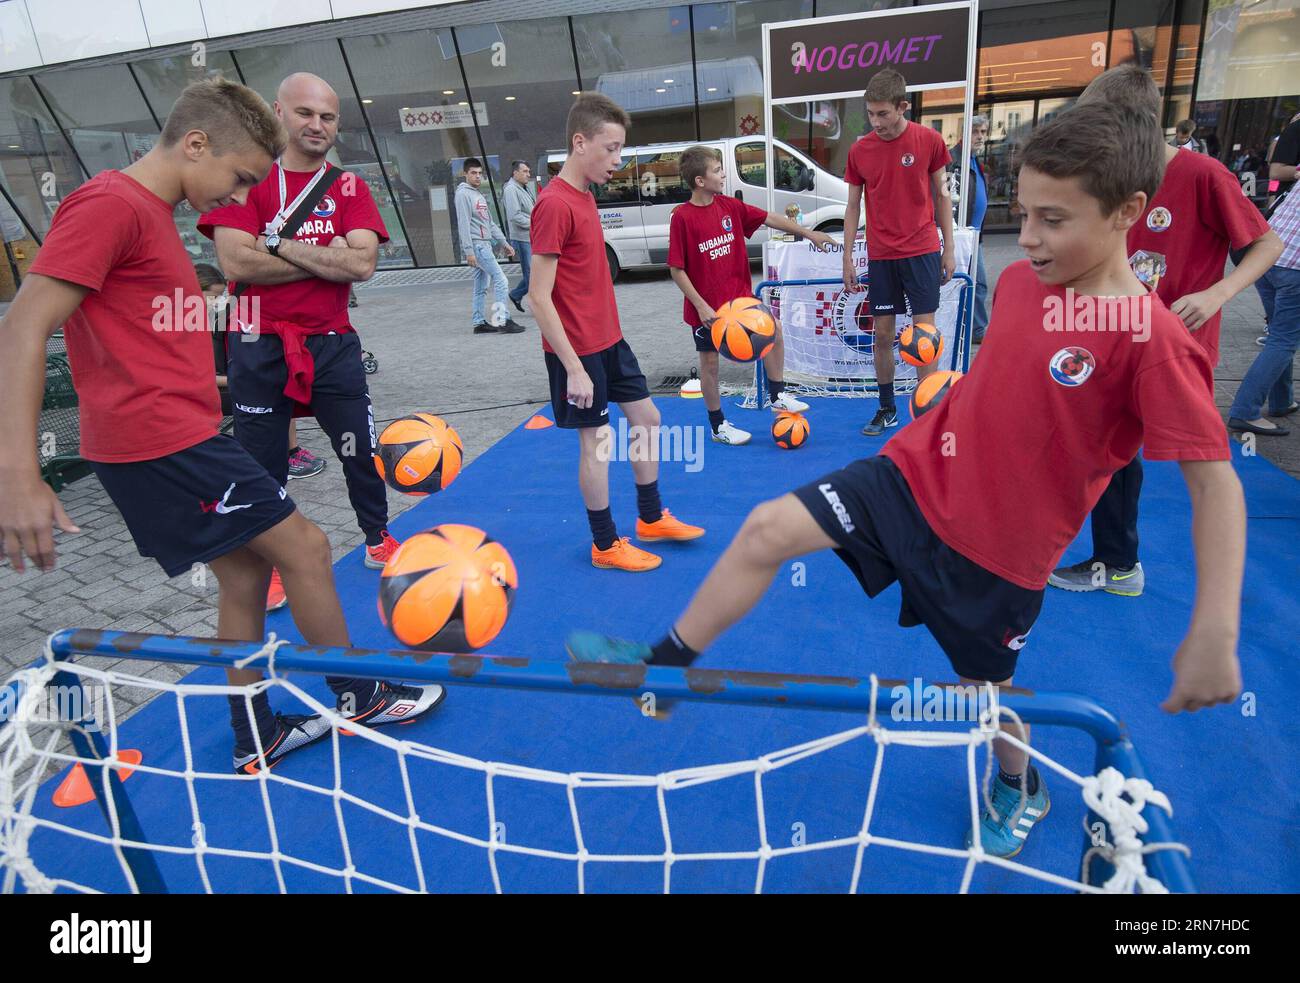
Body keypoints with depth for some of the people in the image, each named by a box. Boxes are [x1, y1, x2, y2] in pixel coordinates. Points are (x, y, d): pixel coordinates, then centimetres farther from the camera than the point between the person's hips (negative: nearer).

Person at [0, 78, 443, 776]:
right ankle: (357, 696, 17)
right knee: (304, 547, -2)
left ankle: (256, 738, 26)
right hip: (161, 443, -10)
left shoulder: (150, 213, 17)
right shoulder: (109, 204, -13)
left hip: (178, 437, 10)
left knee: (246, 570, 13)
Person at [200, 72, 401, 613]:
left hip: (332, 344, 2)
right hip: (260, 346, -1)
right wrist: (328, 257, -12)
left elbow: (363, 264, -12)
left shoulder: (349, 187, 5)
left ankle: (378, 542, 31)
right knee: (262, 463, 8)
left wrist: (283, 246, -13)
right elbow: (236, 263, -15)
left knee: (360, 450, 8)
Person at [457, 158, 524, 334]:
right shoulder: (463, 194, -7)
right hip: (476, 245, -9)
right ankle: (501, 320, -12)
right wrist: (468, 251, -21)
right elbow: (464, 224, -15)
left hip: (485, 245, 9)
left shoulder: (479, 194, 21)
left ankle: (479, 322, 13)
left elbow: (490, 223, 23)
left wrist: (504, 242, 17)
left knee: (482, 286, 9)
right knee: (500, 280, -13)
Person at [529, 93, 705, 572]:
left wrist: (608, 334, 18)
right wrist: (574, 367, -22)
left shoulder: (584, 195, 9)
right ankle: (606, 545, 19)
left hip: (609, 338, 9)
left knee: (647, 419, 15)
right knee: (597, 441, 1)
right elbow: (539, 298, -21)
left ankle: (651, 518, 32)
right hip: (579, 350, -9)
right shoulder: (554, 205, -19)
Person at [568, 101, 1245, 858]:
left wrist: (1215, 633, -28)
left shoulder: (1152, 339, -22)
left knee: (984, 686, 16)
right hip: (915, 475, 5)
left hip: (996, 548, -5)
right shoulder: (1020, 280, -3)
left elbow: (1217, 483, -22)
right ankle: (666, 662, 12)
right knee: (768, 528, -6)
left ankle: (1023, 788, 52)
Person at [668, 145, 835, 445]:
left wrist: (808, 233, 7)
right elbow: (677, 269, -16)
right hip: (706, 307, -5)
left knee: (773, 330, 1)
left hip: (739, 296, 6)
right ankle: (718, 426, 21)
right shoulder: (682, 216, -16)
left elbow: (769, 218, 6)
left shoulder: (729, 206, 0)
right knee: (710, 362, 5)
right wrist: (701, 306, -20)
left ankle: (778, 397, 18)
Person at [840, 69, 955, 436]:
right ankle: (886, 408, 19)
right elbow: (853, 205, 7)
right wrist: (847, 258, 4)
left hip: (922, 251, -2)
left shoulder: (929, 140, -4)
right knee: (882, 334, 6)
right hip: (880, 255, 2)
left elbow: (941, 195, 4)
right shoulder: (859, 150, 0)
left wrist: (949, 249, 3)